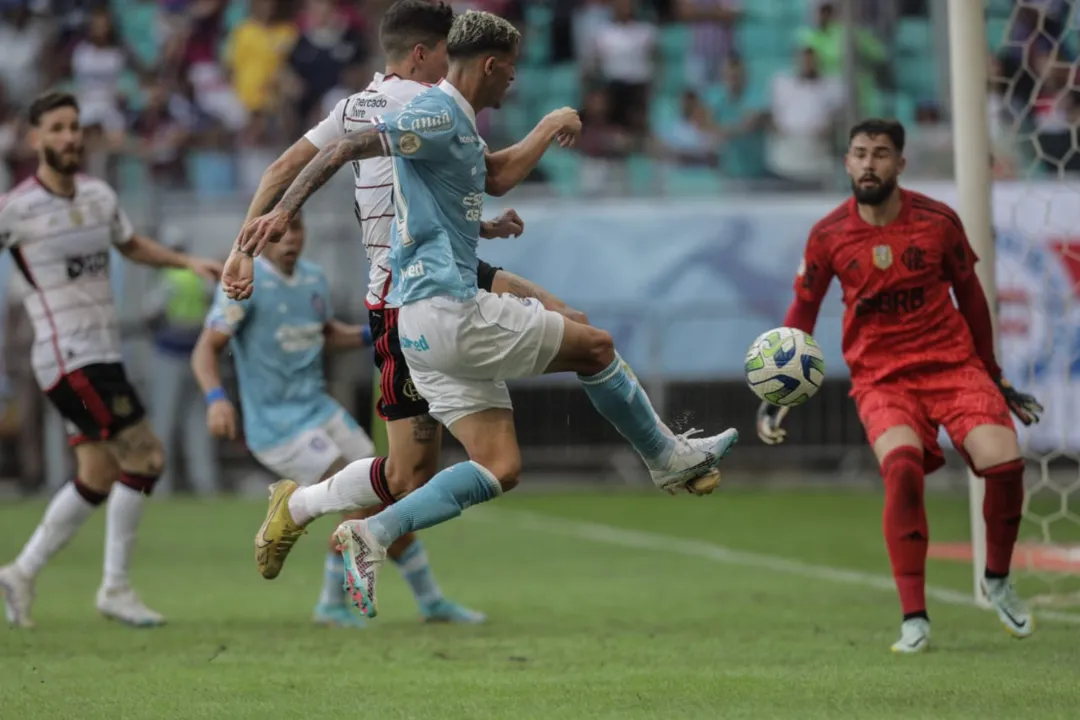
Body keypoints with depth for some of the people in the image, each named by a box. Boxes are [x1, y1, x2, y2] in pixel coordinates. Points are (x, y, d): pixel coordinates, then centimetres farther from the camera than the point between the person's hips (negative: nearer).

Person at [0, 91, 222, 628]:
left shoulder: (99, 196, 10)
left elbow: (132, 245, 27)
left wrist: (190, 262, 17)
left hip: (103, 355, 8)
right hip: (69, 357, -8)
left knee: (97, 479, 9)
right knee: (144, 456, -14)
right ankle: (115, 588, -5)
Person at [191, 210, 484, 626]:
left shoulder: (313, 279, 8)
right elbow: (206, 349, -17)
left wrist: (372, 335, 9)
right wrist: (215, 398, -34)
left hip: (320, 412, 7)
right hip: (278, 429, -7)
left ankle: (431, 601, 23)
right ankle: (332, 604, 2)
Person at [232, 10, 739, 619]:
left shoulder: (460, 125, 18)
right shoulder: (437, 116, -12)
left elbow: (494, 176, 40)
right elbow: (342, 151, -20)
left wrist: (551, 129, 37)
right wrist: (284, 211, -30)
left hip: (431, 324, 10)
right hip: (445, 311, -10)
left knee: (501, 468, 4)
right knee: (596, 346, 4)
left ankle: (373, 535, -5)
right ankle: (671, 458, 23)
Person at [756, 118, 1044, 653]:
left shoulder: (938, 221, -3)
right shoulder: (828, 237, -4)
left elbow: (969, 295, 11)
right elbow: (802, 312, 8)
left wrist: (995, 377, 17)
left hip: (953, 363, 1)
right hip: (881, 377, -1)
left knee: (1003, 461, -20)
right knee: (902, 464, -31)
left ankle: (998, 581, 11)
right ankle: (914, 619, -24)